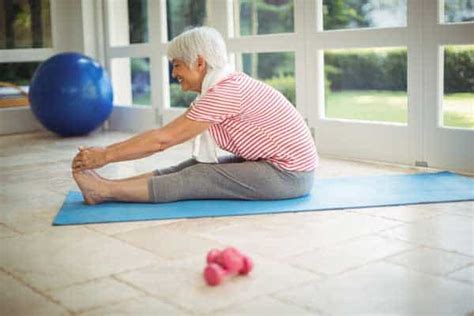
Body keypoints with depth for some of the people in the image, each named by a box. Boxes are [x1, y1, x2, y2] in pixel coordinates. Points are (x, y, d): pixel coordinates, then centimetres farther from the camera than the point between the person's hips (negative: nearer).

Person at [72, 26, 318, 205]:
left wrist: (105, 156, -13)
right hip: (275, 164, 9)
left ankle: (105, 191, -9)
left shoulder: (225, 92, -22)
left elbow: (162, 140, -20)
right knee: (196, 166, -1)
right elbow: (162, 134, 7)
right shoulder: (221, 87, 7)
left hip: (289, 175, -9)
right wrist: (106, 150, 2)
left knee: (199, 178, -12)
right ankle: (106, 187, -5)